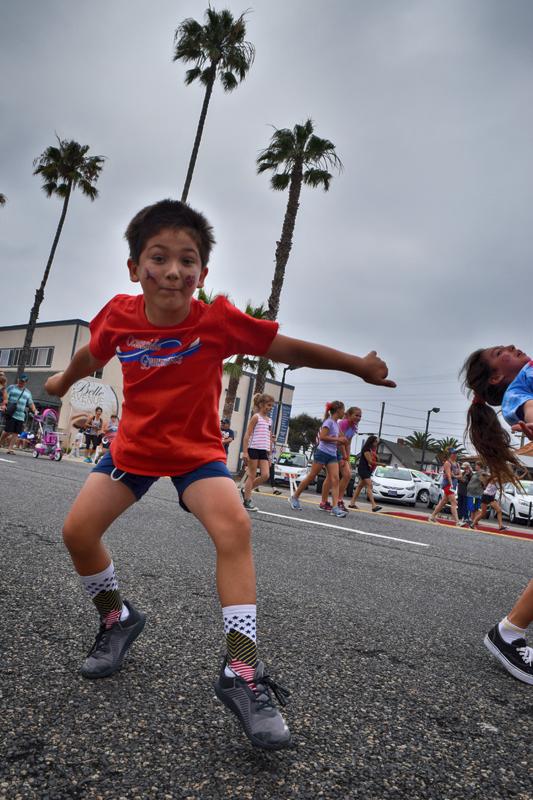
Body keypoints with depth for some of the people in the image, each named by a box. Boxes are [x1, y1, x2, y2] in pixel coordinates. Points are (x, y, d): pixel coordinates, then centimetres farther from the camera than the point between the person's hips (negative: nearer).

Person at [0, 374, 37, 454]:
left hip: (21, 416, 4)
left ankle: (10, 448, 7)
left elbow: (30, 403, 20)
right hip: (11, 414, -4)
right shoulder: (11, 387, 6)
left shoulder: (28, 392, 18)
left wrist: (34, 410, 3)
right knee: (8, 431, -6)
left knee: (16, 433, 0)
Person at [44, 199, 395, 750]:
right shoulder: (119, 316, -12)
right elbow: (91, 356, 10)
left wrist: (361, 367, -11)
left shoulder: (219, 320, -20)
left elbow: (288, 349, -14)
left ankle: (241, 672, -18)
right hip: (133, 446, 4)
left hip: (197, 450, -3)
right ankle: (117, 619, 24)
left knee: (234, 526, -28)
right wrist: (63, 383, 29)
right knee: (78, 530, -5)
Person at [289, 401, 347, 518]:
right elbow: (322, 437, -19)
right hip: (322, 452, -8)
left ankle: (335, 507, -11)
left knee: (335, 480, -6)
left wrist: (340, 441, 6)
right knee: (311, 477, 0)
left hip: (332, 455, 8)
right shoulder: (329, 421, -9)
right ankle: (295, 497, 15)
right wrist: (337, 439, -16)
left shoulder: (336, 423, 16)